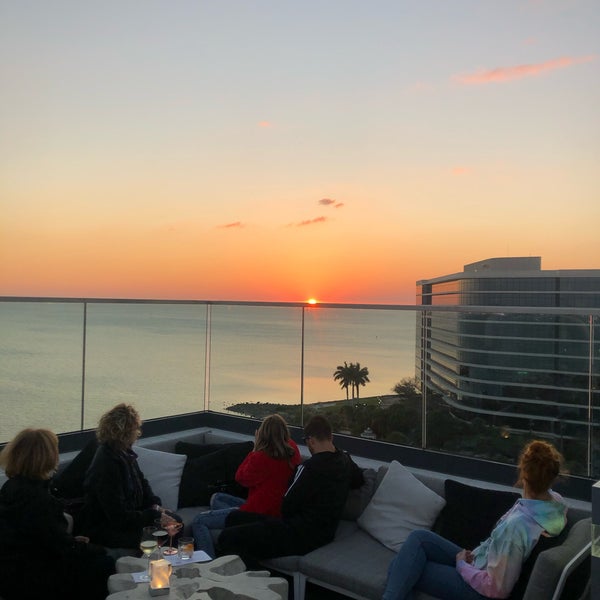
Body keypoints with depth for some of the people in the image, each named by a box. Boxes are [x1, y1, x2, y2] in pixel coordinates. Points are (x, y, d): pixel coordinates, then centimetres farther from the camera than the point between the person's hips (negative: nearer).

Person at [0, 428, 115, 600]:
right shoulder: (37, 499, -26)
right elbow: (63, 549, -20)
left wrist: (72, 541, 7)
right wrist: (100, 550, -6)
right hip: (27, 582, -10)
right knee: (103, 565, -6)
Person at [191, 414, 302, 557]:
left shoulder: (261, 458, -25)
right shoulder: (292, 450, -3)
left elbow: (241, 478, -7)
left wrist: (255, 449, -6)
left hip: (258, 513, -10)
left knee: (198, 521, -5)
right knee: (216, 498, 24)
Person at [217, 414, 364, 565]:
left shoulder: (310, 467, -19)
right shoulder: (345, 460, 5)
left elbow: (287, 507, -11)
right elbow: (359, 481, 29)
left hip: (302, 536, -10)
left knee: (228, 537, -18)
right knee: (235, 517, 11)